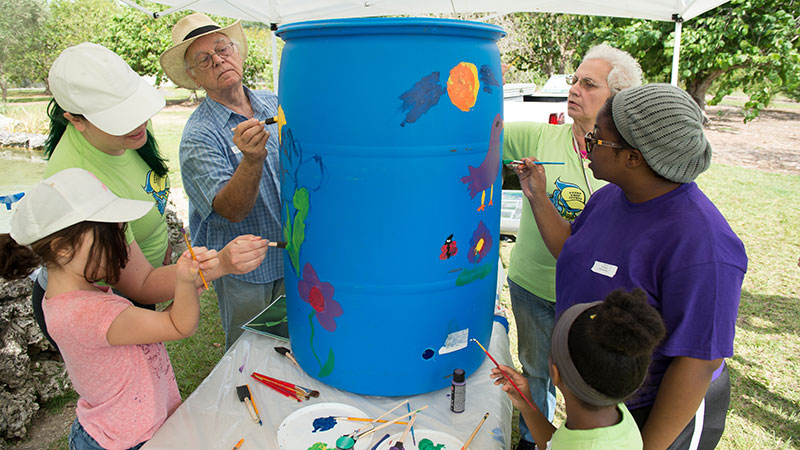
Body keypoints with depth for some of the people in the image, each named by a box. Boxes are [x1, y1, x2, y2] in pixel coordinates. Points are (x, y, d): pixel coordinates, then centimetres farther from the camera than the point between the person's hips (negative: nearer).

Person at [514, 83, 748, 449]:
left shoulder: (700, 245, -32)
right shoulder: (609, 196, -8)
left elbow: (695, 365, -27)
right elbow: (570, 250, 8)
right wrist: (537, 198, -2)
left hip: (661, 414, -7)